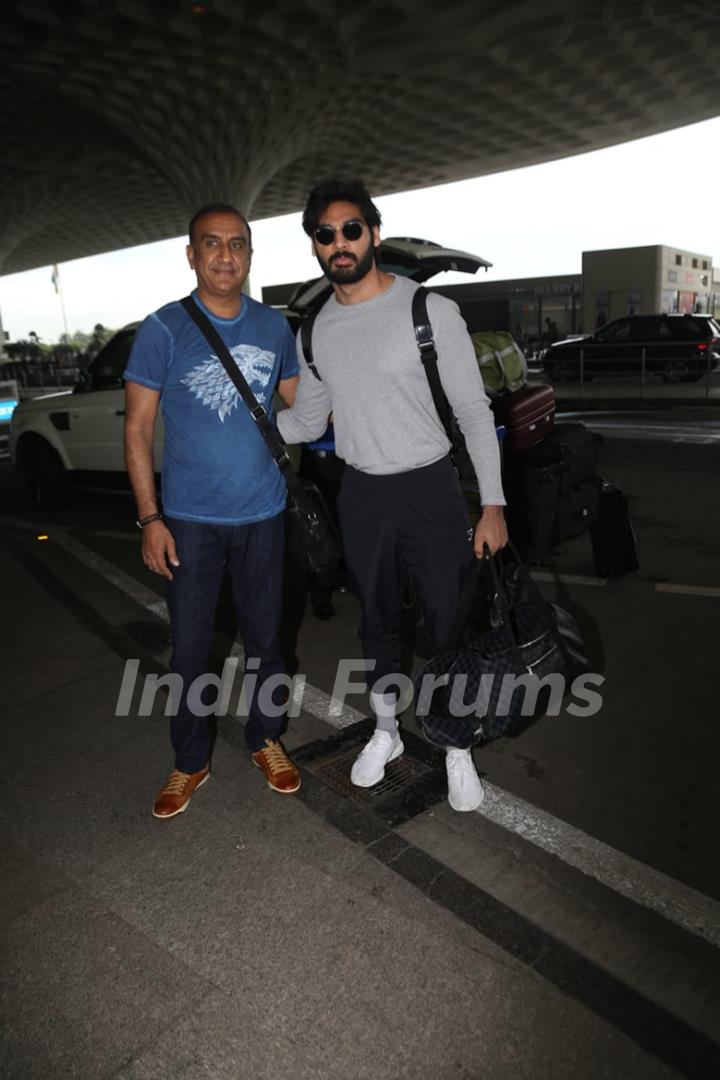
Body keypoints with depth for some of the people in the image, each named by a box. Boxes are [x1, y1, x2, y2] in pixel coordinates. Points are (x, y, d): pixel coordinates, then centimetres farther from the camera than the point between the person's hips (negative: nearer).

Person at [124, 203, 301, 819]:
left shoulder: (274, 327, 3)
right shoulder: (165, 329, -6)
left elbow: (298, 405, 15)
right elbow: (138, 428, -5)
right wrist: (150, 518, -10)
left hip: (262, 516, 3)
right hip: (189, 521, -2)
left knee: (264, 638, 14)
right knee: (189, 649, 6)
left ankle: (266, 740, 35)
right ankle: (191, 762, 27)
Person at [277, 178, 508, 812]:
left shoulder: (430, 310, -9)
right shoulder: (316, 332, 4)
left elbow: (474, 412, -8)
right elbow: (305, 423, 13)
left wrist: (492, 505, -12)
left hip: (431, 488, -4)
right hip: (361, 495, 4)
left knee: (450, 625, 3)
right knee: (378, 622, 17)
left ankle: (458, 749, 25)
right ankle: (386, 732, 37)